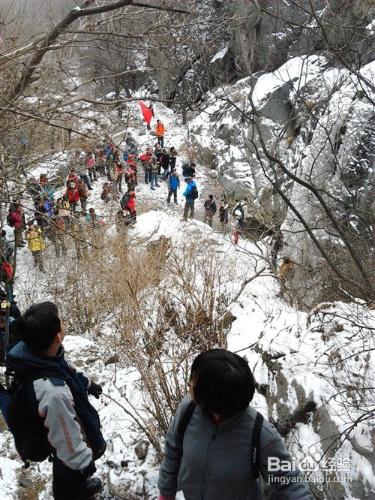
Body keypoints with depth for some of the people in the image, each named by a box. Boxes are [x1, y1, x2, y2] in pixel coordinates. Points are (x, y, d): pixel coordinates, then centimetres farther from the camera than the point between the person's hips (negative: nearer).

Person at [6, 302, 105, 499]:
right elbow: (67, 437, -31)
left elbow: (68, 371, 0)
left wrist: (86, 383, 18)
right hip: (70, 452, -7)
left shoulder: (30, 351, -22)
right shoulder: (53, 392, -48)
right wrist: (83, 463, -13)